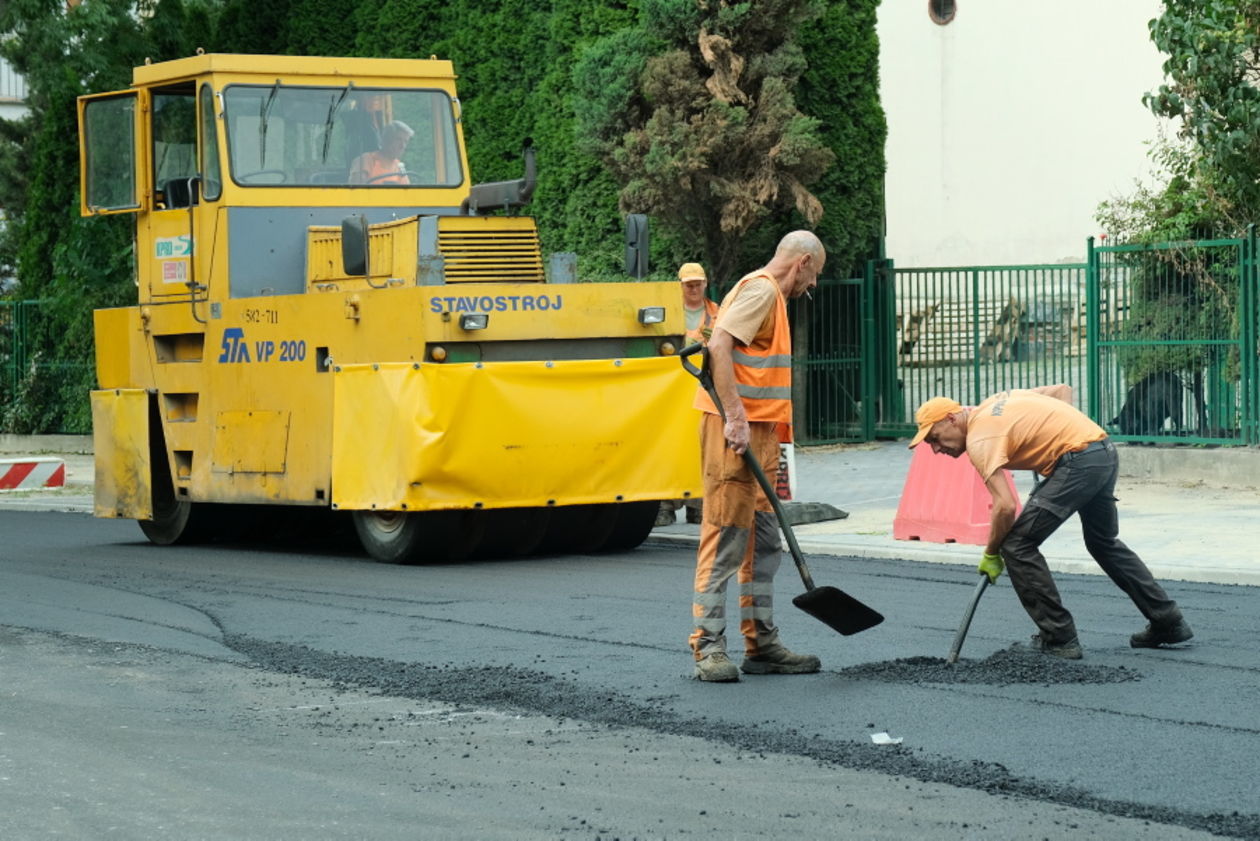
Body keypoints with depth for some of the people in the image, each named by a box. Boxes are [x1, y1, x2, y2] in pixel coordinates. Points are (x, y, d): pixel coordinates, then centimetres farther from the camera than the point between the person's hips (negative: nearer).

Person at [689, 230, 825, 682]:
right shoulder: (760, 289, -10)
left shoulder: (771, 295, 22)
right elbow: (719, 346, -22)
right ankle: (709, 646, -7)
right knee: (725, 537, -9)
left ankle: (761, 643, 17)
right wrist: (736, 417, -27)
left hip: (757, 430, 11)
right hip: (736, 429, -11)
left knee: (764, 541, 12)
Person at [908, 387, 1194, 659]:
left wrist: (991, 554, -6)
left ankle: (1059, 639, 1)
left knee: (1017, 544, -3)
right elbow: (1062, 390, 26)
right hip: (1106, 452, 10)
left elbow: (1005, 506, -19)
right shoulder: (995, 404, 17)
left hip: (1079, 459, -10)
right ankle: (1169, 623, 34)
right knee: (1104, 542, 27)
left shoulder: (979, 438, -10)